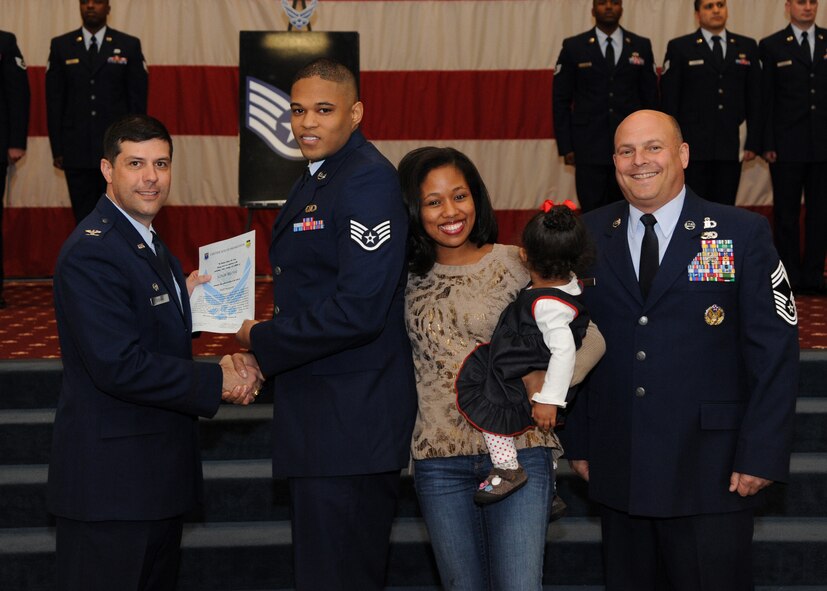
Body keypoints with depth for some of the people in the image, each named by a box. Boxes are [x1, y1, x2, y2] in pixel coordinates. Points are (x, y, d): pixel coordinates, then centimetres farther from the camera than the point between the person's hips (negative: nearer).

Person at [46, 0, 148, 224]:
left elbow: (138, 100, 3)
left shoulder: (129, 46, 4)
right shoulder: (61, 46, 7)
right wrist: (57, 149, 1)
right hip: (77, 152, 1)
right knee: (84, 220, 5)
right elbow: (54, 101, 6)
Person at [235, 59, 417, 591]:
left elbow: (358, 309, -25)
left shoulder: (368, 182, -17)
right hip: (318, 412, 10)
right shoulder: (316, 179, 15)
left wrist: (263, 341, -15)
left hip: (351, 420, -10)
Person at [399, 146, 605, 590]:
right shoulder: (410, 280, 6)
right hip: (441, 460, 2)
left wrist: (551, 388, -17)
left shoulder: (517, 264, 0)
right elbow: (444, 348, -4)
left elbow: (591, 335, -2)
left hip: (519, 450, -2)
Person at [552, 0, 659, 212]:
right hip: (590, 148, -1)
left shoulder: (641, 46, 8)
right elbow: (560, 100, 4)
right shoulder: (573, 47, 4)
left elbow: (650, 97, 10)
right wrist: (566, 147, -2)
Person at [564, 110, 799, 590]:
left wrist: (762, 455, -10)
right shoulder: (589, 237, 6)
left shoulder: (745, 234, -3)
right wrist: (578, 442, 5)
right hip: (618, 473, 3)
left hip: (712, 476, -3)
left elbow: (775, 351, -5)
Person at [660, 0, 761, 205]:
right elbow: (668, 100, 0)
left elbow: (755, 98, 10)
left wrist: (754, 142, 4)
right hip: (693, 148, -3)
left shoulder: (747, 47, 10)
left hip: (731, 147, 3)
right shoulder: (679, 48, 2)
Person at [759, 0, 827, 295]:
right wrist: (767, 144, -6)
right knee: (786, 213, 4)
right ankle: (791, 277, 13)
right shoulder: (771, 46, 3)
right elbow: (766, 99, 0)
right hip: (787, 146, -2)